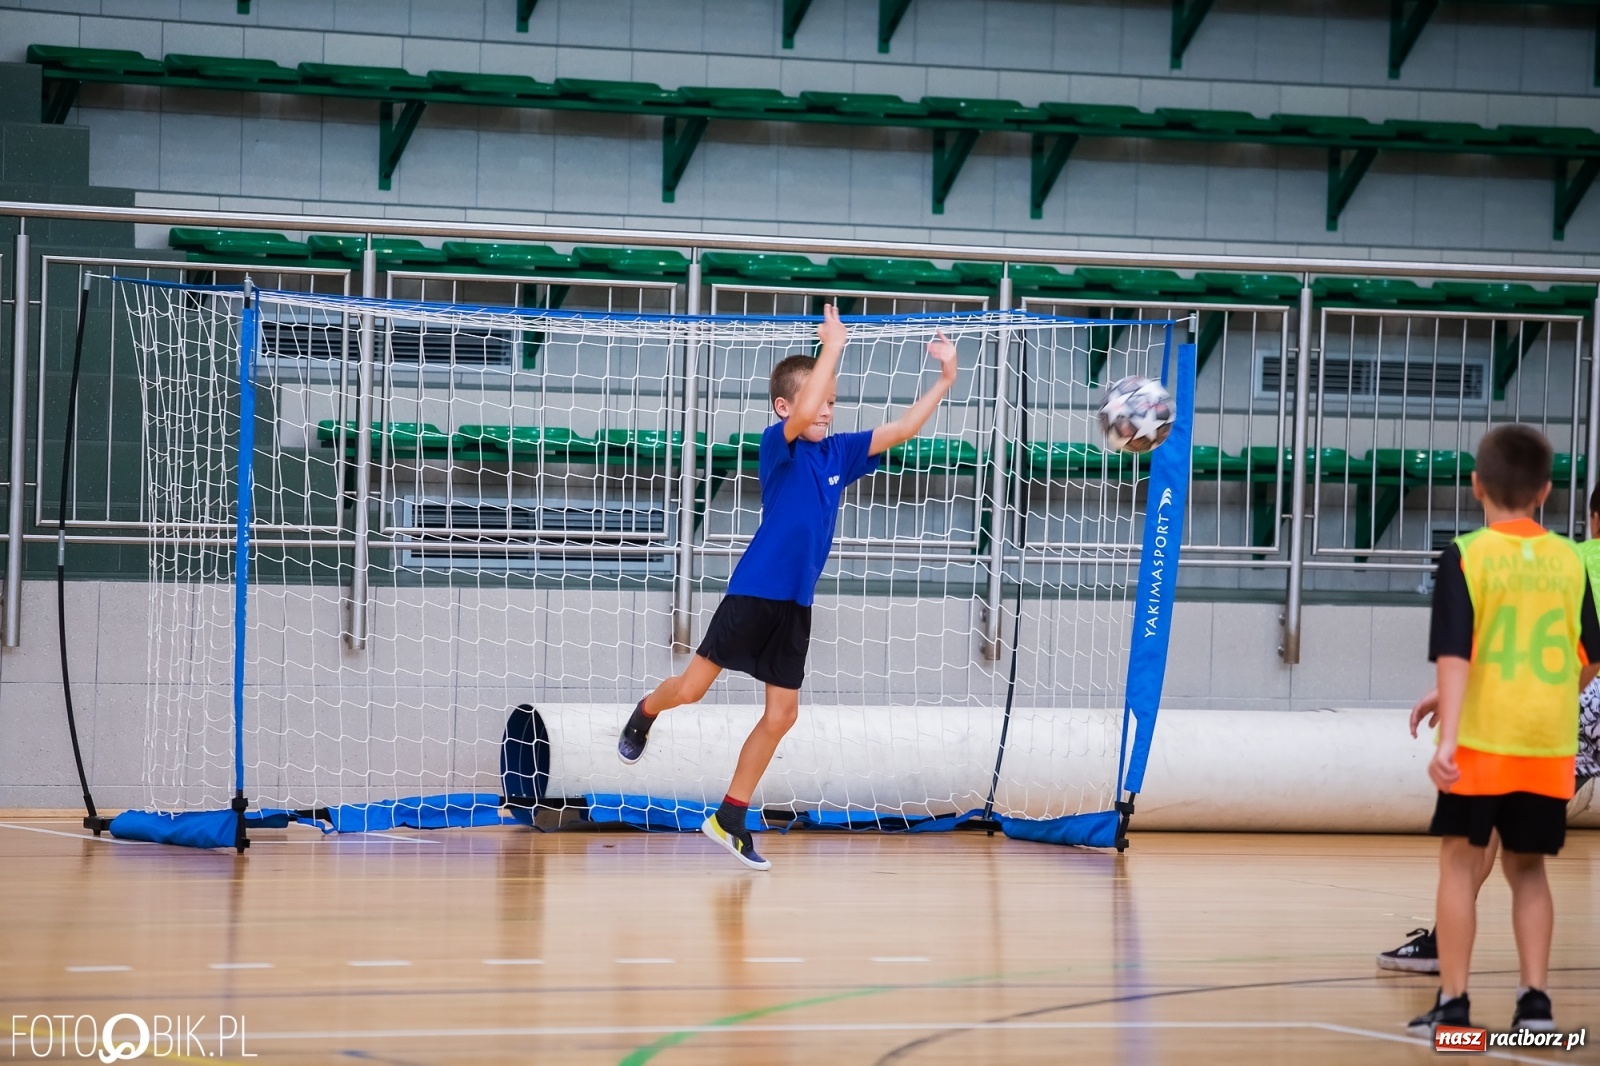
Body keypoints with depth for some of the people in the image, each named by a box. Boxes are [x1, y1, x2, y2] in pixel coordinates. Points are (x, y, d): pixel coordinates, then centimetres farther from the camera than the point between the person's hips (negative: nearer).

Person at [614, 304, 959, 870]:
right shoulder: (779, 445, -10)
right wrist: (832, 347, -29)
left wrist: (944, 381, 1)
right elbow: (803, 414, -32)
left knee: (782, 714, 4)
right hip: (754, 590, -6)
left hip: (795, 603, 6)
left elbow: (901, 429, 11)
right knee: (691, 688, -3)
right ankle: (644, 714, 34)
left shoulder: (837, 452, 8)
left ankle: (730, 819, 14)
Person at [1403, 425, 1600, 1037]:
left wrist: (1449, 734, -20)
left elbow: (1454, 654, -16)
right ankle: (1534, 1001, 8)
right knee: (1527, 867, 14)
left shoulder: (1466, 557, -7)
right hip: (1550, 745, 3)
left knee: (1462, 863, 5)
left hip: (1481, 740, -3)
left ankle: (1453, 1005, 3)